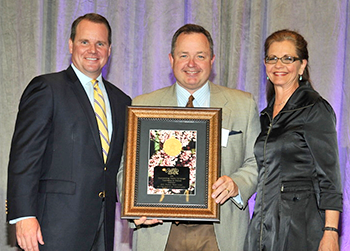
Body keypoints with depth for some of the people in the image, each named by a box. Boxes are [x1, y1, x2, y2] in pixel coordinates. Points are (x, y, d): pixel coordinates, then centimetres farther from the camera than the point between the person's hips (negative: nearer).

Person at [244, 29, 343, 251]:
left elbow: (330, 177, -10)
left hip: (302, 225, -6)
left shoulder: (315, 109, -6)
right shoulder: (267, 115, 15)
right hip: (264, 223, 6)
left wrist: (330, 233, -17)